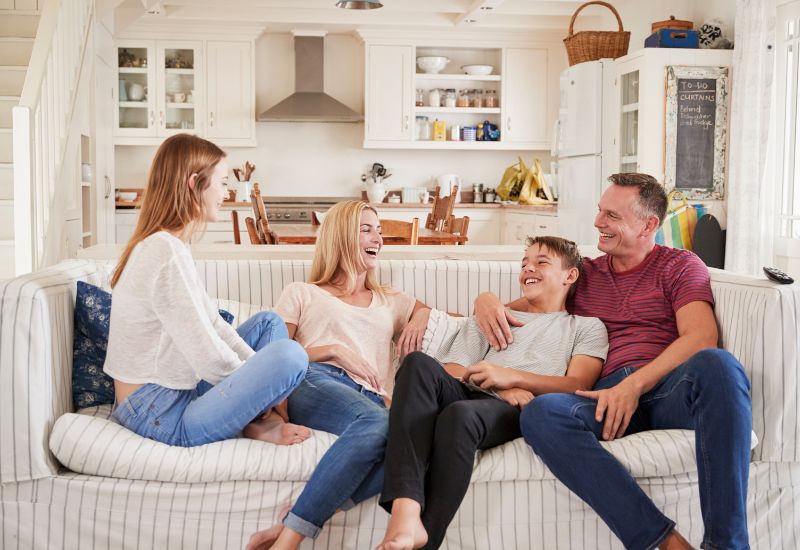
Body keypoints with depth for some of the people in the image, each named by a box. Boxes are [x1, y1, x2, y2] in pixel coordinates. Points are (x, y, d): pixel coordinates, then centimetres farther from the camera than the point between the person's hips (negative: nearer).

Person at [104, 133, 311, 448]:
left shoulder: (164, 244, 11)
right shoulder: (167, 252, -22)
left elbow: (214, 324, 12)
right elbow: (208, 357, -23)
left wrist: (260, 372, 3)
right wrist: (258, 384, -5)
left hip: (175, 390, 11)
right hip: (159, 417, -11)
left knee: (269, 322, 19)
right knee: (290, 354, -26)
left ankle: (270, 418, 2)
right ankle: (257, 424, 2)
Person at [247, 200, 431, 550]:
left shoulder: (392, 302, 33)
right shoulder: (302, 294, 23)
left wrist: (422, 316, 17)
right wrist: (334, 350, -1)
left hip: (372, 401, 3)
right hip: (315, 383, -3)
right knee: (378, 423, -39)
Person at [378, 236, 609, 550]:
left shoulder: (586, 327, 25)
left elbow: (578, 386, 6)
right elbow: (451, 371, 18)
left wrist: (511, 377, -8)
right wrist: (502, 388, -3)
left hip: (516, 414, -3)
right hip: (469, 395, 4)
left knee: (460, 413, -39)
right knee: (420, 363, -32)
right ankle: (405, 514, -46)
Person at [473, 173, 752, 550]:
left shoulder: (680, 265, 16)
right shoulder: (583, 273, 27)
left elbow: (701, 338, -1)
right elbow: (526, 306, 31)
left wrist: (634, 385, -16)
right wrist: (486, 300, 5)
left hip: (668, 390, -2)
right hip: (607, 398, 2)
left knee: (717, 364, -37)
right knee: (540, 413, -32)